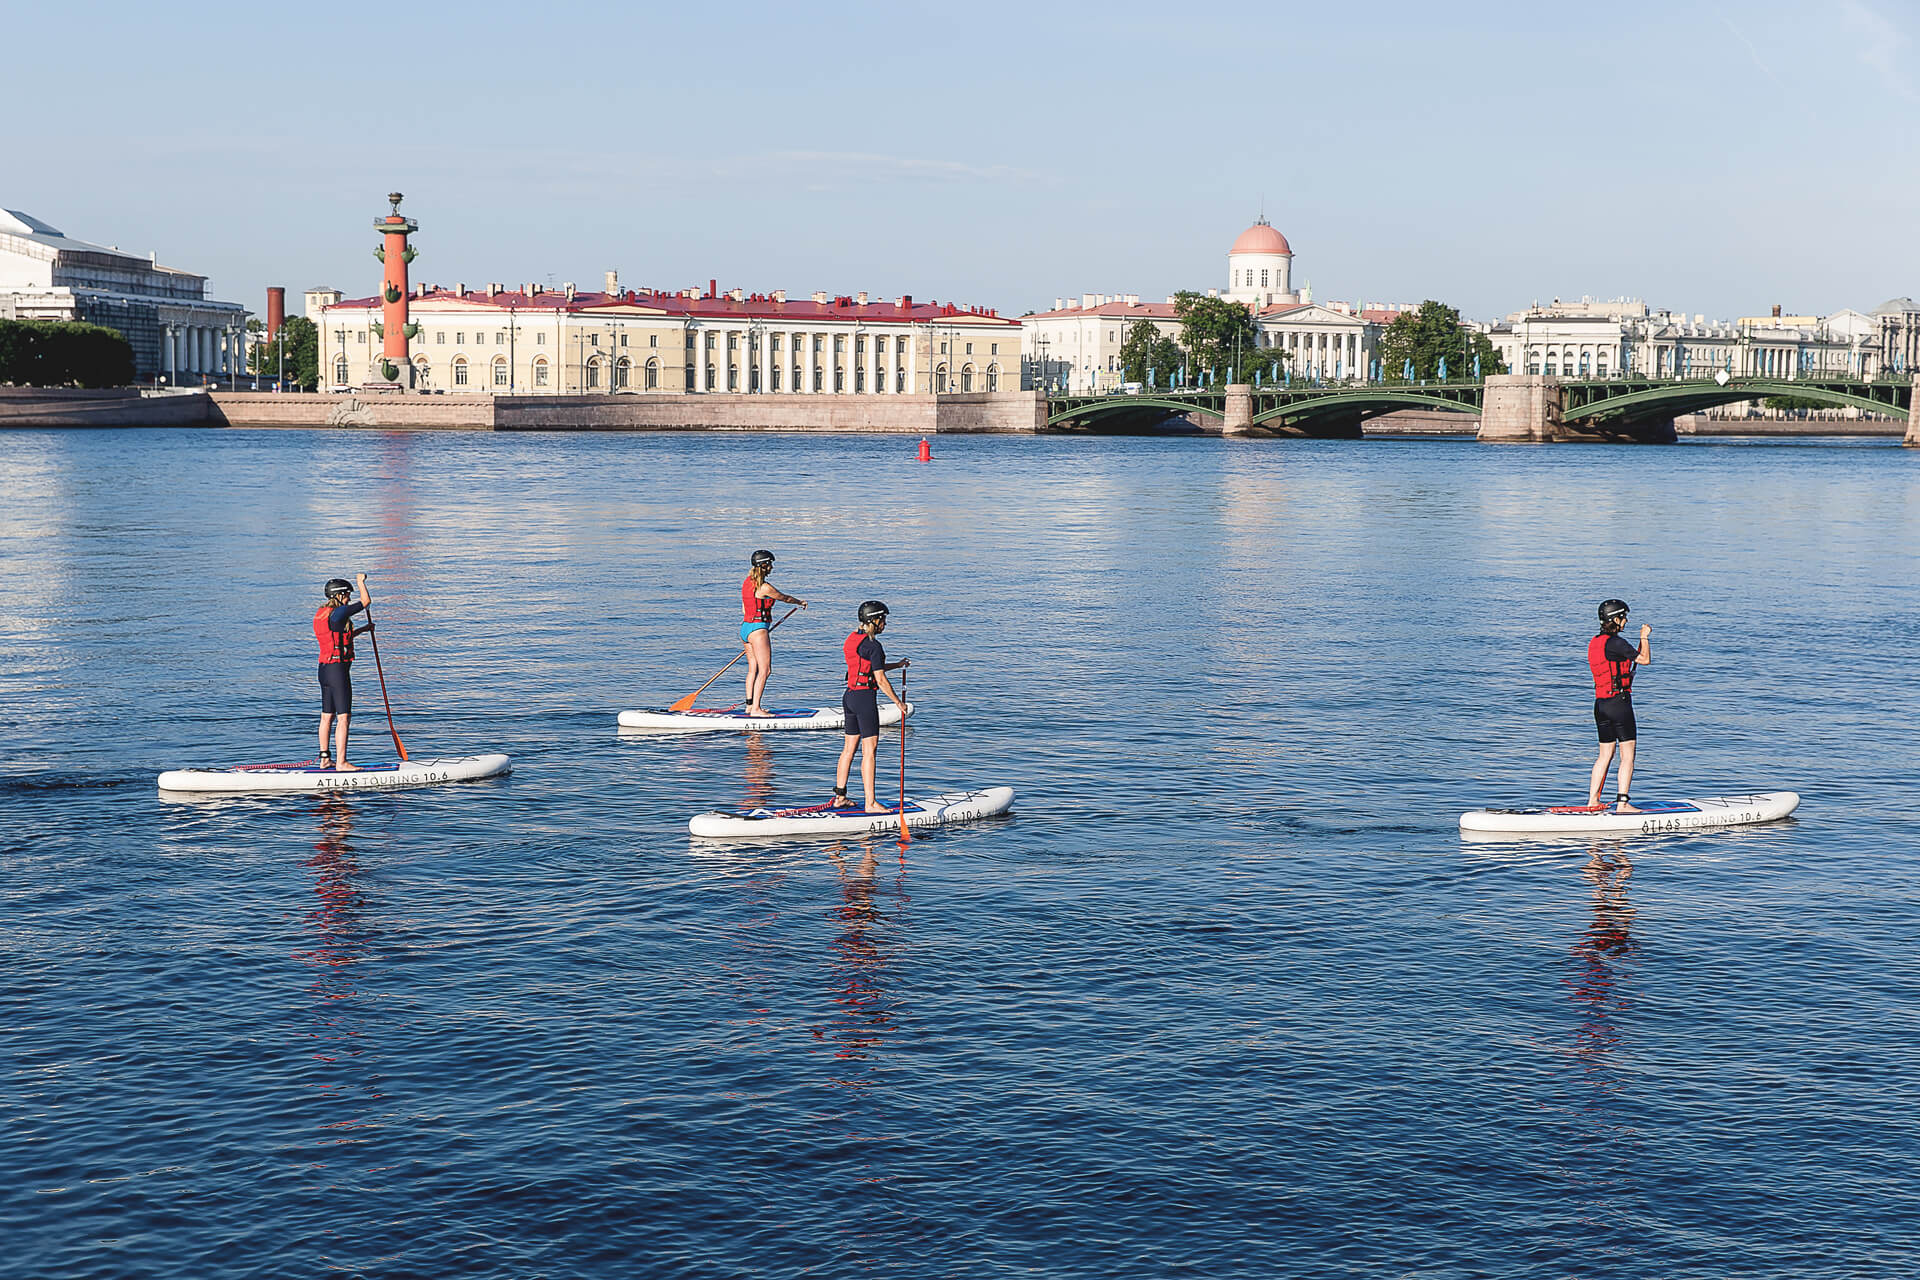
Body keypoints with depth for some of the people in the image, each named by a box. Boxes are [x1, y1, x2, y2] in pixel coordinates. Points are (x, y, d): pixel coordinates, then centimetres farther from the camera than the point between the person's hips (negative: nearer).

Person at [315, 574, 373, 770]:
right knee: (343, 717, -8)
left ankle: (325, 759, 22)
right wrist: (361, 581, 9)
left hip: (324, 669, 10)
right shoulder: (339, 613, -16)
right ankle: (340, 762, -9)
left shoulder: (320, 614, 12)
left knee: (327, 716, 15)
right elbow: (366, 601, -7)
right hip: (338, 669, -10)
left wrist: (362, 630, 33)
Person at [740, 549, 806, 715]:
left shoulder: (747, 583, 10)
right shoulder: (765, 587, -16)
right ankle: (755, 708, -9)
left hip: (745, 627, 9)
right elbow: (785, 598, -1)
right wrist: (800, 602, 18)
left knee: (753, 669, 15)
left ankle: (749, 705, 18)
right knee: (765, 670, -6)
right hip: (758, 629, -9)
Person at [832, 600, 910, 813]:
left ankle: (839, 797, 21)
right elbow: (881, 679, -16)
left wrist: (897, 665, 28)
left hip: (849, 696, 9)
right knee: (869, 750, -6)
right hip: (865, 697, -9)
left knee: (849, 747, 15)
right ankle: (870, 803, -5)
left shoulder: (853, 638, 11)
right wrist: (898, 702, -7)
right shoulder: (873, 645, -16)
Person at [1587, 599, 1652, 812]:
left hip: (1600, 704, 9)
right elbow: (1645, 660, -6)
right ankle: (1623, 803, -4)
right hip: (1619, 702, -9)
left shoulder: (1595, 642, 12)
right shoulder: (1614, 642, -15)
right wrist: (1645, 637, 8)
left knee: (1605, 755, 15)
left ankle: (1592, 801, 16)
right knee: (1627, 756, -2)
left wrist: (1642, 640, 24)